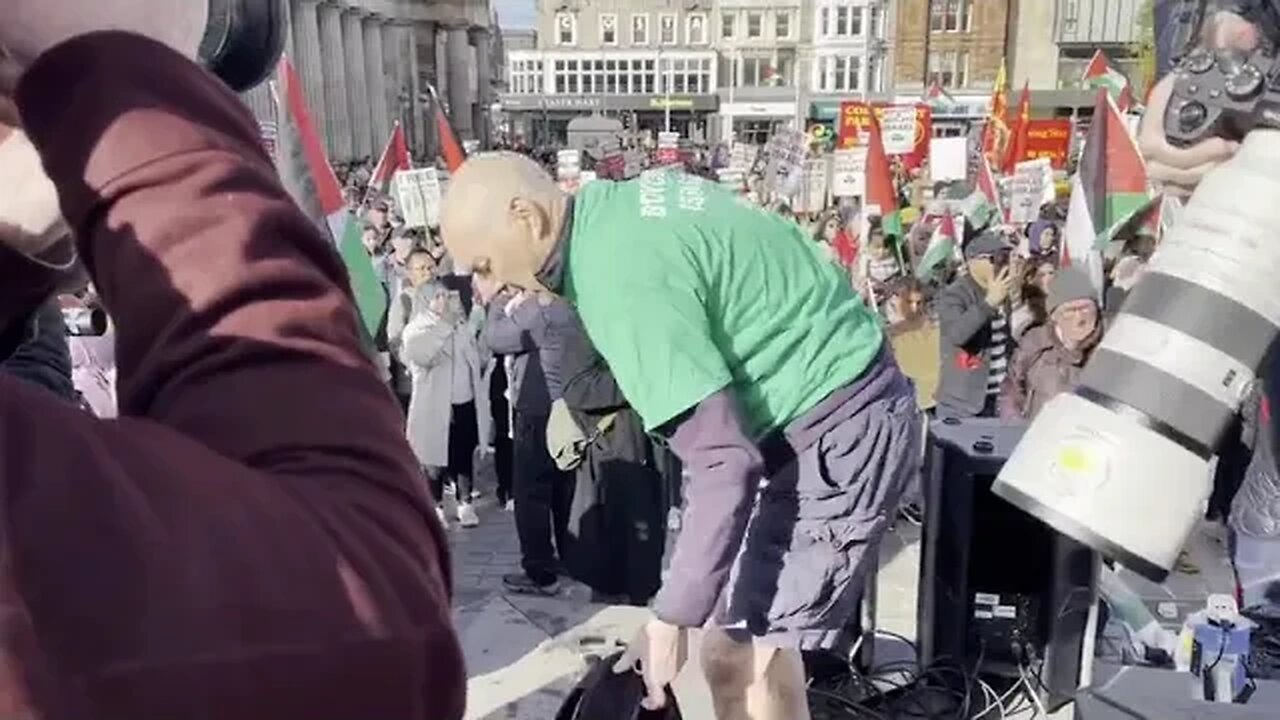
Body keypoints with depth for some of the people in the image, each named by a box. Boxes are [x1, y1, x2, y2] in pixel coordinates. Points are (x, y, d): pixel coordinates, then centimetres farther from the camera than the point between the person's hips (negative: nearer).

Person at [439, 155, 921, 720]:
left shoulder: (620, 277, -25)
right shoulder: (622, 203, 4)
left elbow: (725, 463, -27)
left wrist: (671, 618, -22)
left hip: (838, 429, -10)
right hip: (829, 407, 10)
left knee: (736, 656, -8)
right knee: (751, 643, 16)